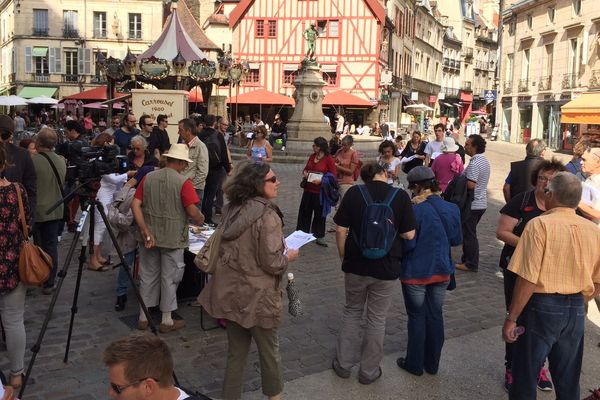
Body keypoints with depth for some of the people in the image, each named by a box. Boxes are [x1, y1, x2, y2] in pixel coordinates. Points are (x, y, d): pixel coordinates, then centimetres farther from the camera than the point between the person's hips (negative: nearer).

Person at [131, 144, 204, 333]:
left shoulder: (148, 178, 0)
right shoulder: (183, 182, -14)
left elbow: (135, 205, -5)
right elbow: (192, 212, -18)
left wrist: (145, 231, -6)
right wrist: (200, 220, 4)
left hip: (150, 236, 4)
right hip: (173, 238, -4)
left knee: (148, 275, 17)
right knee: (169, 278, 9)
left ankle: (143, 317, 27)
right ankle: (167, 321, 20)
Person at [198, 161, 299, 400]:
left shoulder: (231, 210, 3)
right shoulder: (267, 216, -21)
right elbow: (272, 263, -21)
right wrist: (289, 256, -1)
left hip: (230, 292, 7)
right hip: (257, 296, -6)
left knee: (236, 351, 18)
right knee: (269, 350, 16)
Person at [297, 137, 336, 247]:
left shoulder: (329, 159, -11)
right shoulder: (312, 156, 7)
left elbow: (333, 175, -12)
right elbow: (306, 168, 20)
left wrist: (321, 180, -22)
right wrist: (305, 173, -3)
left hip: (320, 190, -5)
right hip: (308, 189, 6)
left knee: (319, 213, 5)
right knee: (304, 211, 11)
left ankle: (319, 237, 18)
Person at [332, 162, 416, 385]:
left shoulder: (354, 193, -7)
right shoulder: (400, 196, -9)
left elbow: (341, 230, -6)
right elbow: (409, 234, -8)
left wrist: (343, 256, 8)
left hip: (356, 265, 1)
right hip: (386, 268, -1)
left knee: (352, 312, 21)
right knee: (377, 318, 14)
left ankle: (343, 364, 28)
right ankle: (369, 371, 26)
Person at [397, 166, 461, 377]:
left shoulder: (415, 211, -22)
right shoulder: (452, 209, -3)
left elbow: (407, 243, -18)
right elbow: (456, 239, 6)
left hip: (416, 273, -5)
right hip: (442, 271, 5)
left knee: (417, 316, 10)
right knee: (435, 315, 16)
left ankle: (414, 364, 22)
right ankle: (432, 363, 28)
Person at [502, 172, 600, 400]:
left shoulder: (540, 225, -15)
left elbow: (528, 279, -19)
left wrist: (511, 318, -11)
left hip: (542, 307, -5)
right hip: (576, 311, 5)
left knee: (526, 376, 10)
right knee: (568, 380, 19)